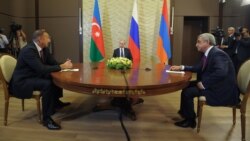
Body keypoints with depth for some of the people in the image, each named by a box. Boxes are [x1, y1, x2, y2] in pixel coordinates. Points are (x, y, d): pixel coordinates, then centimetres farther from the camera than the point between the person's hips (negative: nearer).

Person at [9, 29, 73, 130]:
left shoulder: (43, 49, 3)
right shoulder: (28, 50, -25)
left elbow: (53, 63, 6)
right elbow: (41, 69, -33)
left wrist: (64, 65, -15)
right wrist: (62, 66, -28)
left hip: (34, 77, 10)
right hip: (22, 82, -9)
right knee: (47, 84, -31)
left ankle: (55, 102, 21)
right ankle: (46, 118, -23)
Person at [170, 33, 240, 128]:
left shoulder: (217, 54, -21)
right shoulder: (209, 53, 9)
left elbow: (221, 73, -36)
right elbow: (199, 68, 18)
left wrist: (204, 84, -27)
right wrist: (181, 67, 9)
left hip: (222, 90, -10)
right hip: (213, 85, 10)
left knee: (187, 92, -17)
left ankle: (190, 120, 3)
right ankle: (185, 113, 21)